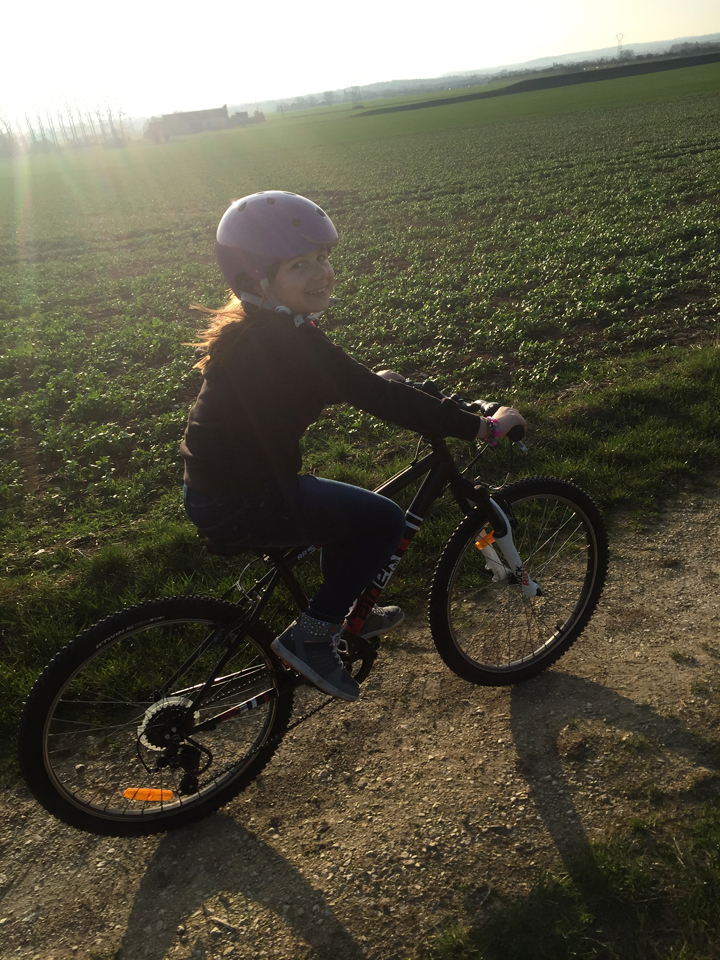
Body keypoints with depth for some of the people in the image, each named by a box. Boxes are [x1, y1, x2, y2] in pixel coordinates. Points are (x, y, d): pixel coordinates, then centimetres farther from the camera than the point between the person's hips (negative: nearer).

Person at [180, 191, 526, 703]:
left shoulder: (256, 326, 8)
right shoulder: (284, 340, -24)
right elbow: (384, 402, -25)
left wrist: (374, 380, 24)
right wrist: (483, 426, -19)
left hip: (218, 482, 10)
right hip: (241, 505, -10)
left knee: (350, 509, 24)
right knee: (384, 519, -6)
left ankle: (343, 617, 41)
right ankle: (310, 637, 3)